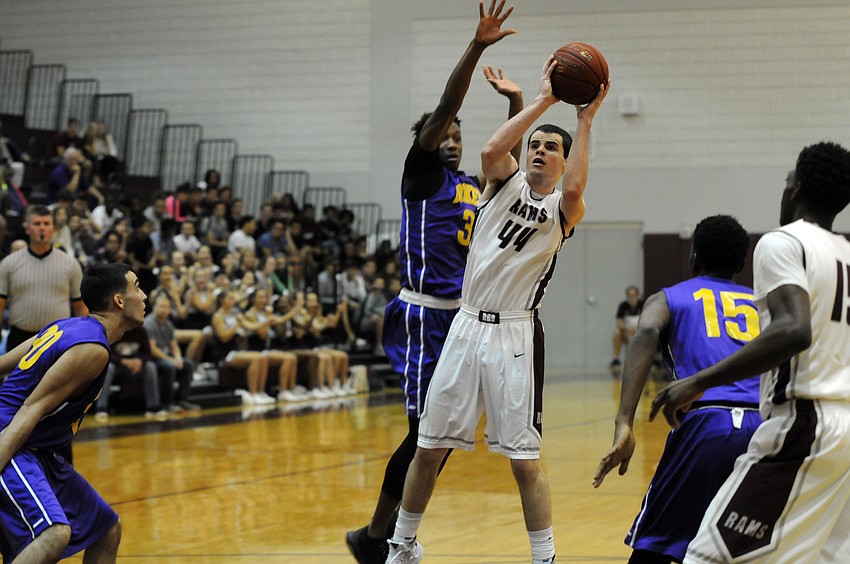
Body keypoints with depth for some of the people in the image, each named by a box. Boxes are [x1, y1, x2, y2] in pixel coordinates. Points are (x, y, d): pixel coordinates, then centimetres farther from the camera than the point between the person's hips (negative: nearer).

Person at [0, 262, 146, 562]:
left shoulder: (68, 327, 11)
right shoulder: (93, 347, -17)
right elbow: (31, 409, -23)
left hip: (39, 454, 11)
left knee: (107, 530, 16)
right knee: (55, 533, -33)